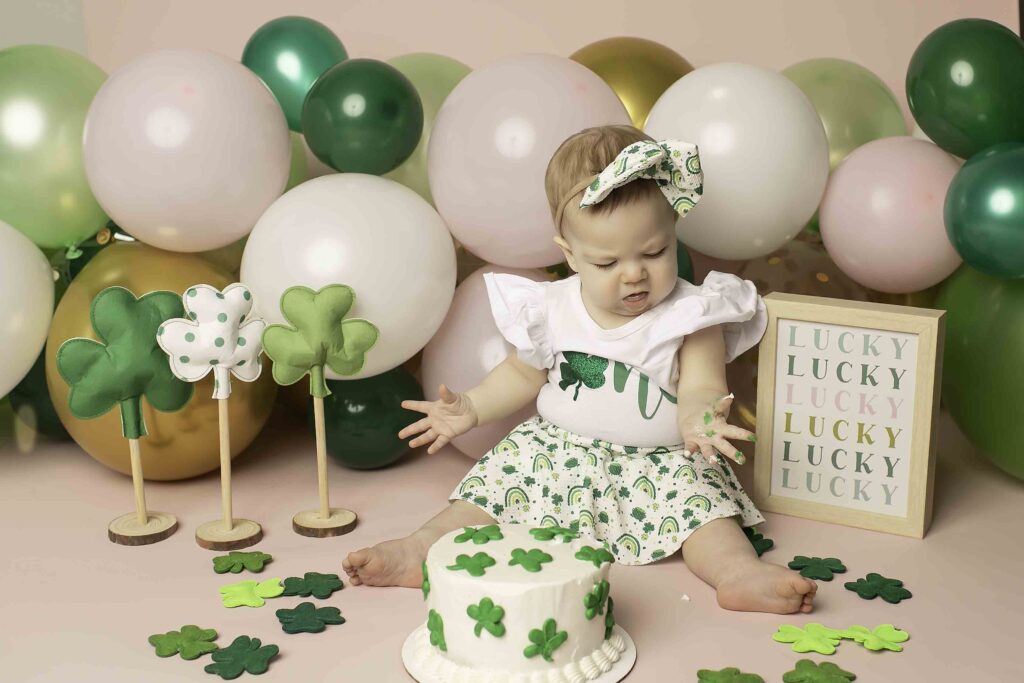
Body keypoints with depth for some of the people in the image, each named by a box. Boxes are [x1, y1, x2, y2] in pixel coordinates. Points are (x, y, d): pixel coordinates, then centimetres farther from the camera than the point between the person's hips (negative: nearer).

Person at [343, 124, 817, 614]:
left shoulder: (692, 316, -10)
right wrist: (471, 408, 0)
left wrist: (698, 419, -41)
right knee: (503, 476, -14)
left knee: (696, 492, -27)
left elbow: (702, 387, -17)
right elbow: (523, 373, 13)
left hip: (661, 458, -2)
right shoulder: (553, 310, -2)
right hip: (561, 449, 2)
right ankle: (425, 548, -17)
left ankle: (738, 571, -41)